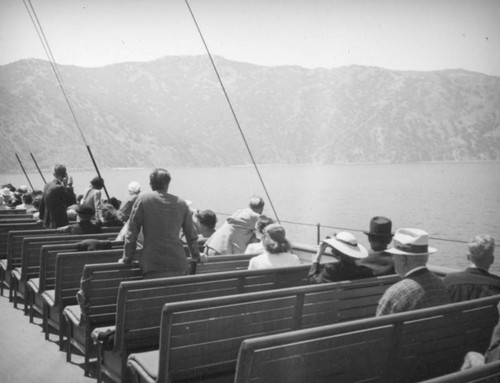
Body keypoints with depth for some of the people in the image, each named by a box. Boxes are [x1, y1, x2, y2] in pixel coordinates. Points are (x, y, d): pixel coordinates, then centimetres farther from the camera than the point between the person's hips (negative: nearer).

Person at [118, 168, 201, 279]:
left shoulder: (143, 199, 0)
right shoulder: (181, 203, 8)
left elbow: (132, 233, 1)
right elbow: (191, 235, 16)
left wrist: (126, 259, 12)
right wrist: (196, 256, 31)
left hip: (153, 266, -3)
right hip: (179, 265, 3)